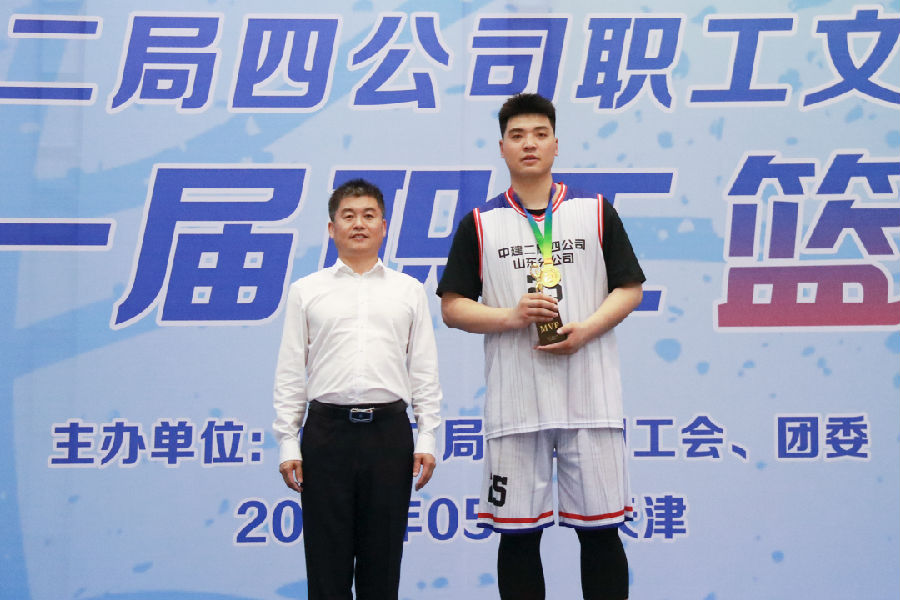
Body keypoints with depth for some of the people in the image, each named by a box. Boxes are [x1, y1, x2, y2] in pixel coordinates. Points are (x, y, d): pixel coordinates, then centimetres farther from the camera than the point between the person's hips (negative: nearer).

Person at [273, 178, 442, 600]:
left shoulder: (409, 291, 12)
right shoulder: (306, 291, 9)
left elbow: (425, 372, 10)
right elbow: (289, 373, 7)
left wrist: (427, 439, 2)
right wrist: (287, 444, 0)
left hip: (389, 430, 1)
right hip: (328, 428, -1)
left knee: (383, 554, 5)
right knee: (327, 557, 2)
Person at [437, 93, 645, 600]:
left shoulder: (596, 212, 8)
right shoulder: (480, 224, 7)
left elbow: (630, 289, 7)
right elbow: (453, 307, 5)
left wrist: (585, 330, -11)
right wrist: (512, 316, -12)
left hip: (591, 396, 0)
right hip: (514, 402, 0)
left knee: (601, 529, 4)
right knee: (518, 533, 5)